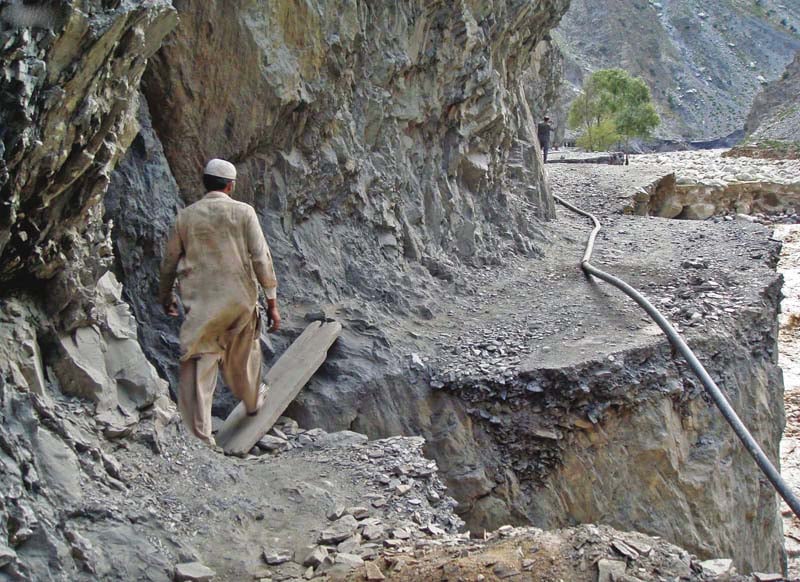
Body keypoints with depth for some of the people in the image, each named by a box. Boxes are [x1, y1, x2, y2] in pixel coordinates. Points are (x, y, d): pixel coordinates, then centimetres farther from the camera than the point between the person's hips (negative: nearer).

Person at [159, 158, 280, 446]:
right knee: (243, 354, 22)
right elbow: (261, 258, -7)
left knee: (198, 367, -1)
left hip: (199, 303, 0)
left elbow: (169, 262, 12)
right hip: (240, 298, 0)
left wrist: (165, 296, 28)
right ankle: (253, 400, 46)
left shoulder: (185, 216, 3)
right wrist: (272, 301, 0)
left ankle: (198, 434, -6)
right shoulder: (243, 212, -3)